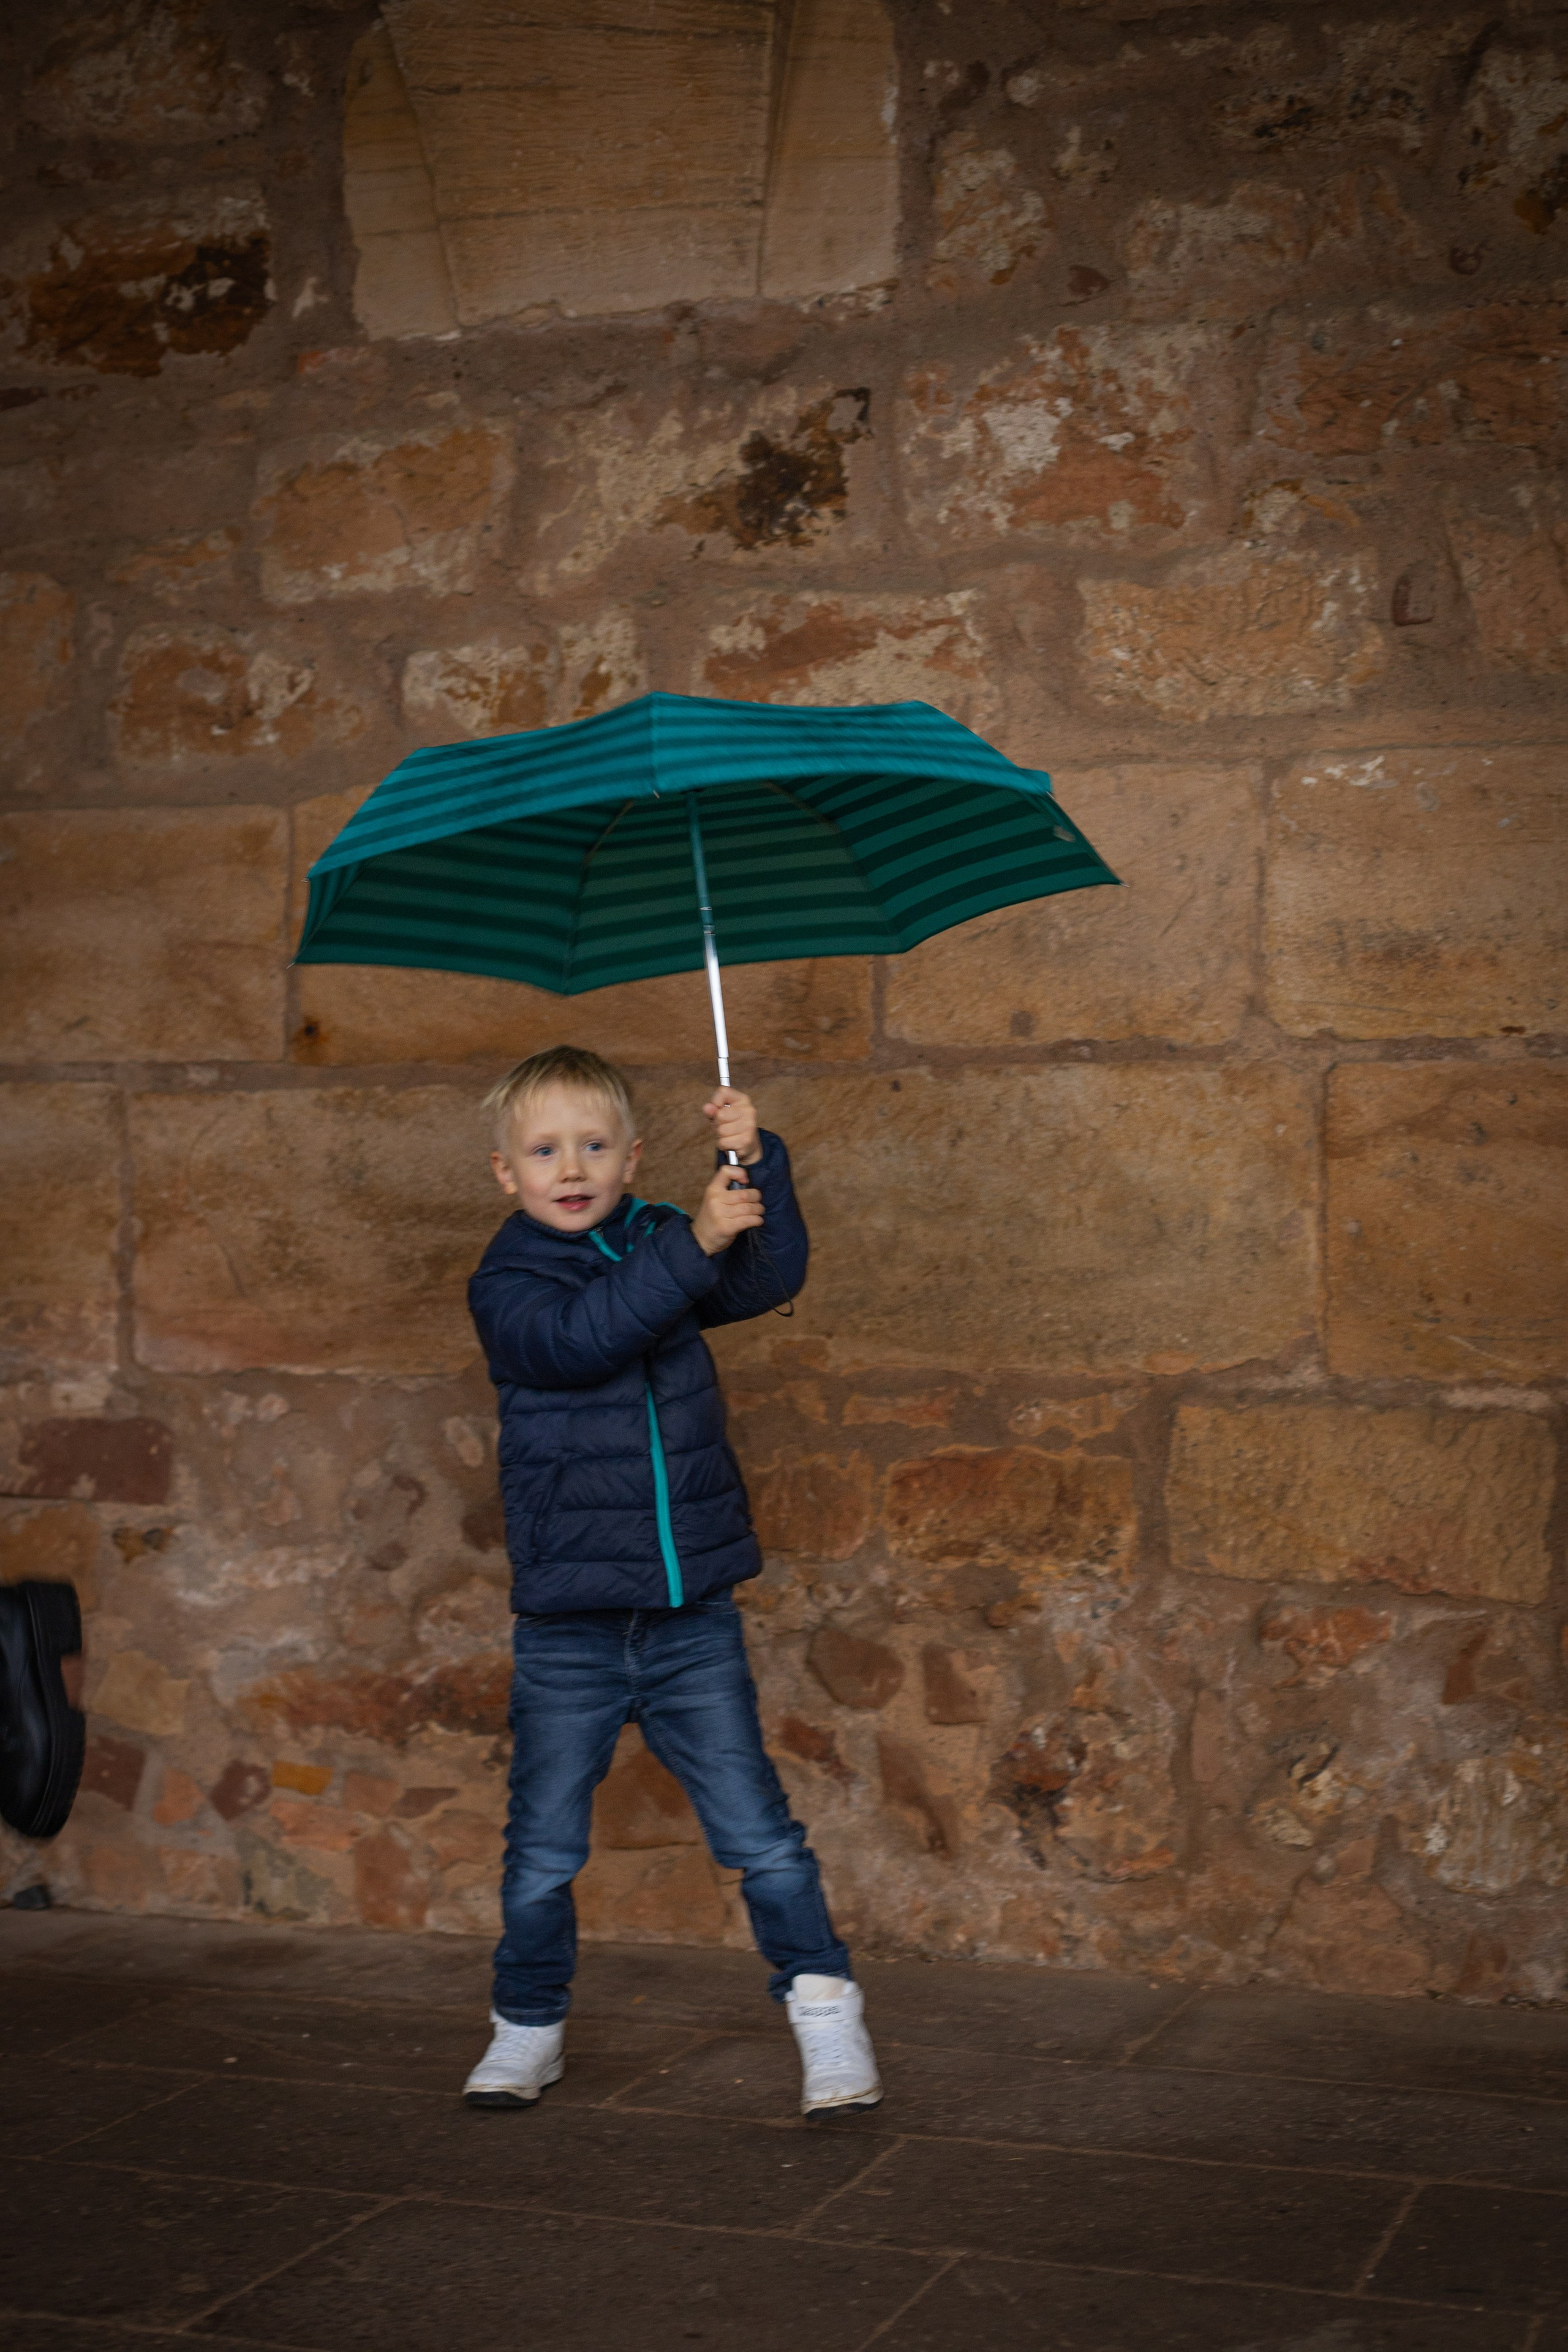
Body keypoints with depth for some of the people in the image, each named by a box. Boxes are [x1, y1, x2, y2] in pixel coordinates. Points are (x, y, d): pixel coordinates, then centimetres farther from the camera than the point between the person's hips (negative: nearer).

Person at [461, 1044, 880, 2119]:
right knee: (544, 1850, 9)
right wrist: (694, 1245, -33)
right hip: (568, 1626, -1)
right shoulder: (508, 1283, -5)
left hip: (693, 1619, 2)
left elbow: (773, 1277, -6)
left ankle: (826, 2008, 12)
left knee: (759, 1832, 1)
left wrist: (757, 1163, -19)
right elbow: (576, 1338, -26)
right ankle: (528, 2027, 27)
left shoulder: (661, 1242, 7)